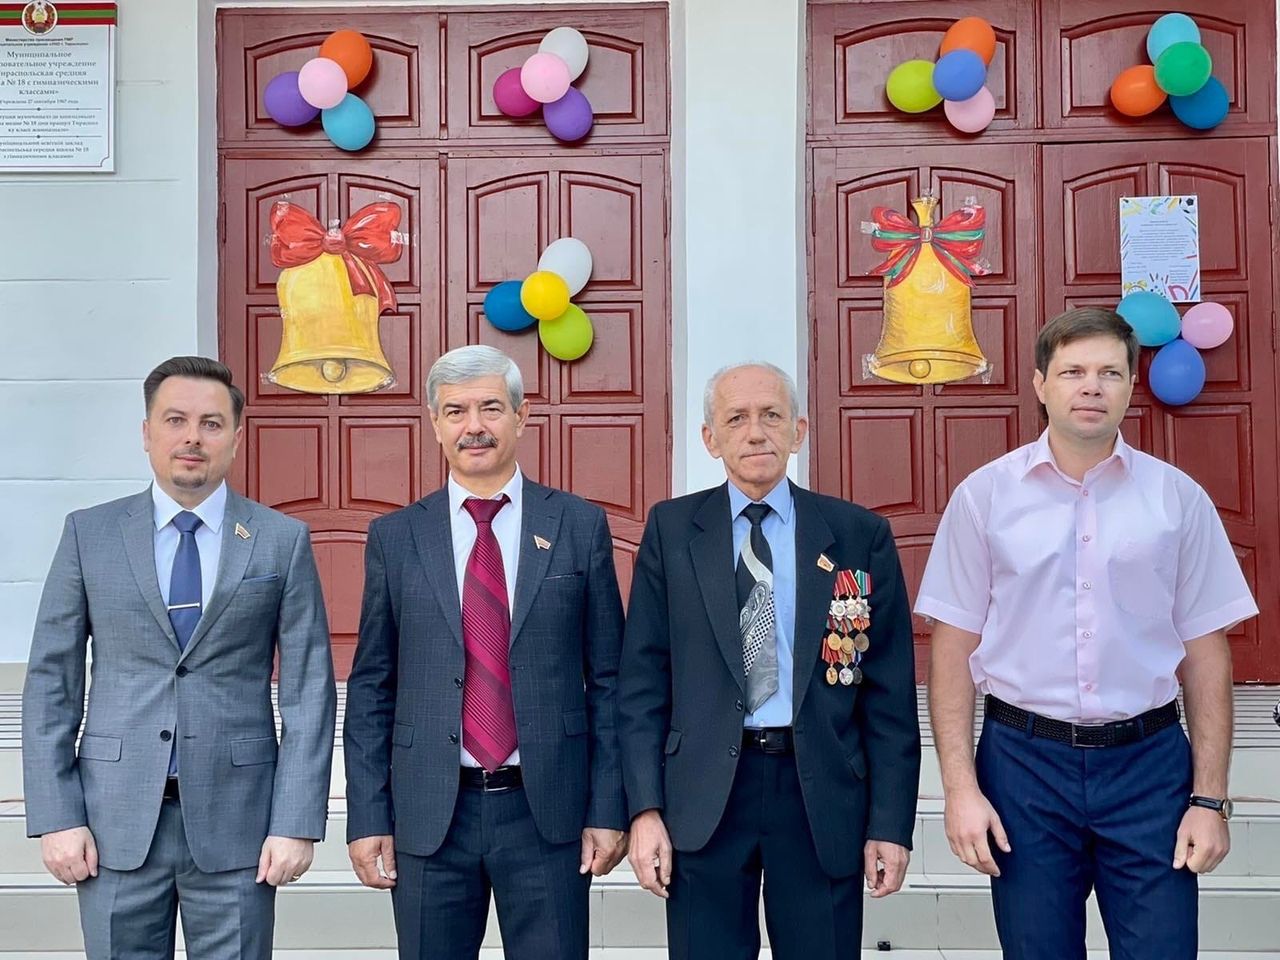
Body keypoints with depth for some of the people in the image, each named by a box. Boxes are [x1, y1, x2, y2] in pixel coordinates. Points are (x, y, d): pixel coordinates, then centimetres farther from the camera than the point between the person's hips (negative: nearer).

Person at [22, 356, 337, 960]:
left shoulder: (283, 541, 1)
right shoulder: (90, 534, 4)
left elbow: (309, 690, 0)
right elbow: (51, 682, 4)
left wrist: (296, 822, -6)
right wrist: (56, 817, -3)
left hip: (236, 819, -1)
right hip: (116, 820, 1)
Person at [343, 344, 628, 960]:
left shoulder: (580, 526, 2)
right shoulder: (395, 537, 5)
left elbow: (608, 678, 3)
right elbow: (370, 689, 6)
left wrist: (609, 810, -1)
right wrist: (368, 819, 1)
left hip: (549, 812, -1)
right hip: (429, 817, 1)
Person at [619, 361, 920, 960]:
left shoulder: (861, 535, 2)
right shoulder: (671, 530, 4)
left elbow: (890, 692, 2)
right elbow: (643, 680, 2)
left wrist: (891, 821, -1)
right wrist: (645, 808, -4)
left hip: (823, 794, 0)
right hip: (703, 797, 0)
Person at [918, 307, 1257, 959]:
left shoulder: (1177, 498, 2)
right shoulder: (985, 495, 0)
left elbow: (1205, 653, 4)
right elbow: (954, 647, 0)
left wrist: (1210, 798, 0)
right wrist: (961, 788, -6)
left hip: (1149, 763, 1)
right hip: (1023, 759, 0)